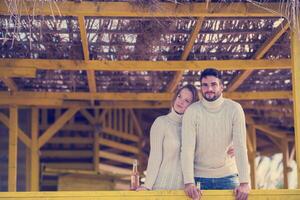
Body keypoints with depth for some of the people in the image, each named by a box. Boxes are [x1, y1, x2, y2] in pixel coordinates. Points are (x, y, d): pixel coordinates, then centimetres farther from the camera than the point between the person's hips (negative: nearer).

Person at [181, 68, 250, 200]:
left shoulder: (234, 109, -8)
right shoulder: (192, 111, -9)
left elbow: (240, 146, -13)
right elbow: (187, 148, -14)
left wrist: (244, 182, -22)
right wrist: (189, 182, -24)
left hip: (228, 175, 0)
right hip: (200, 177, 0)